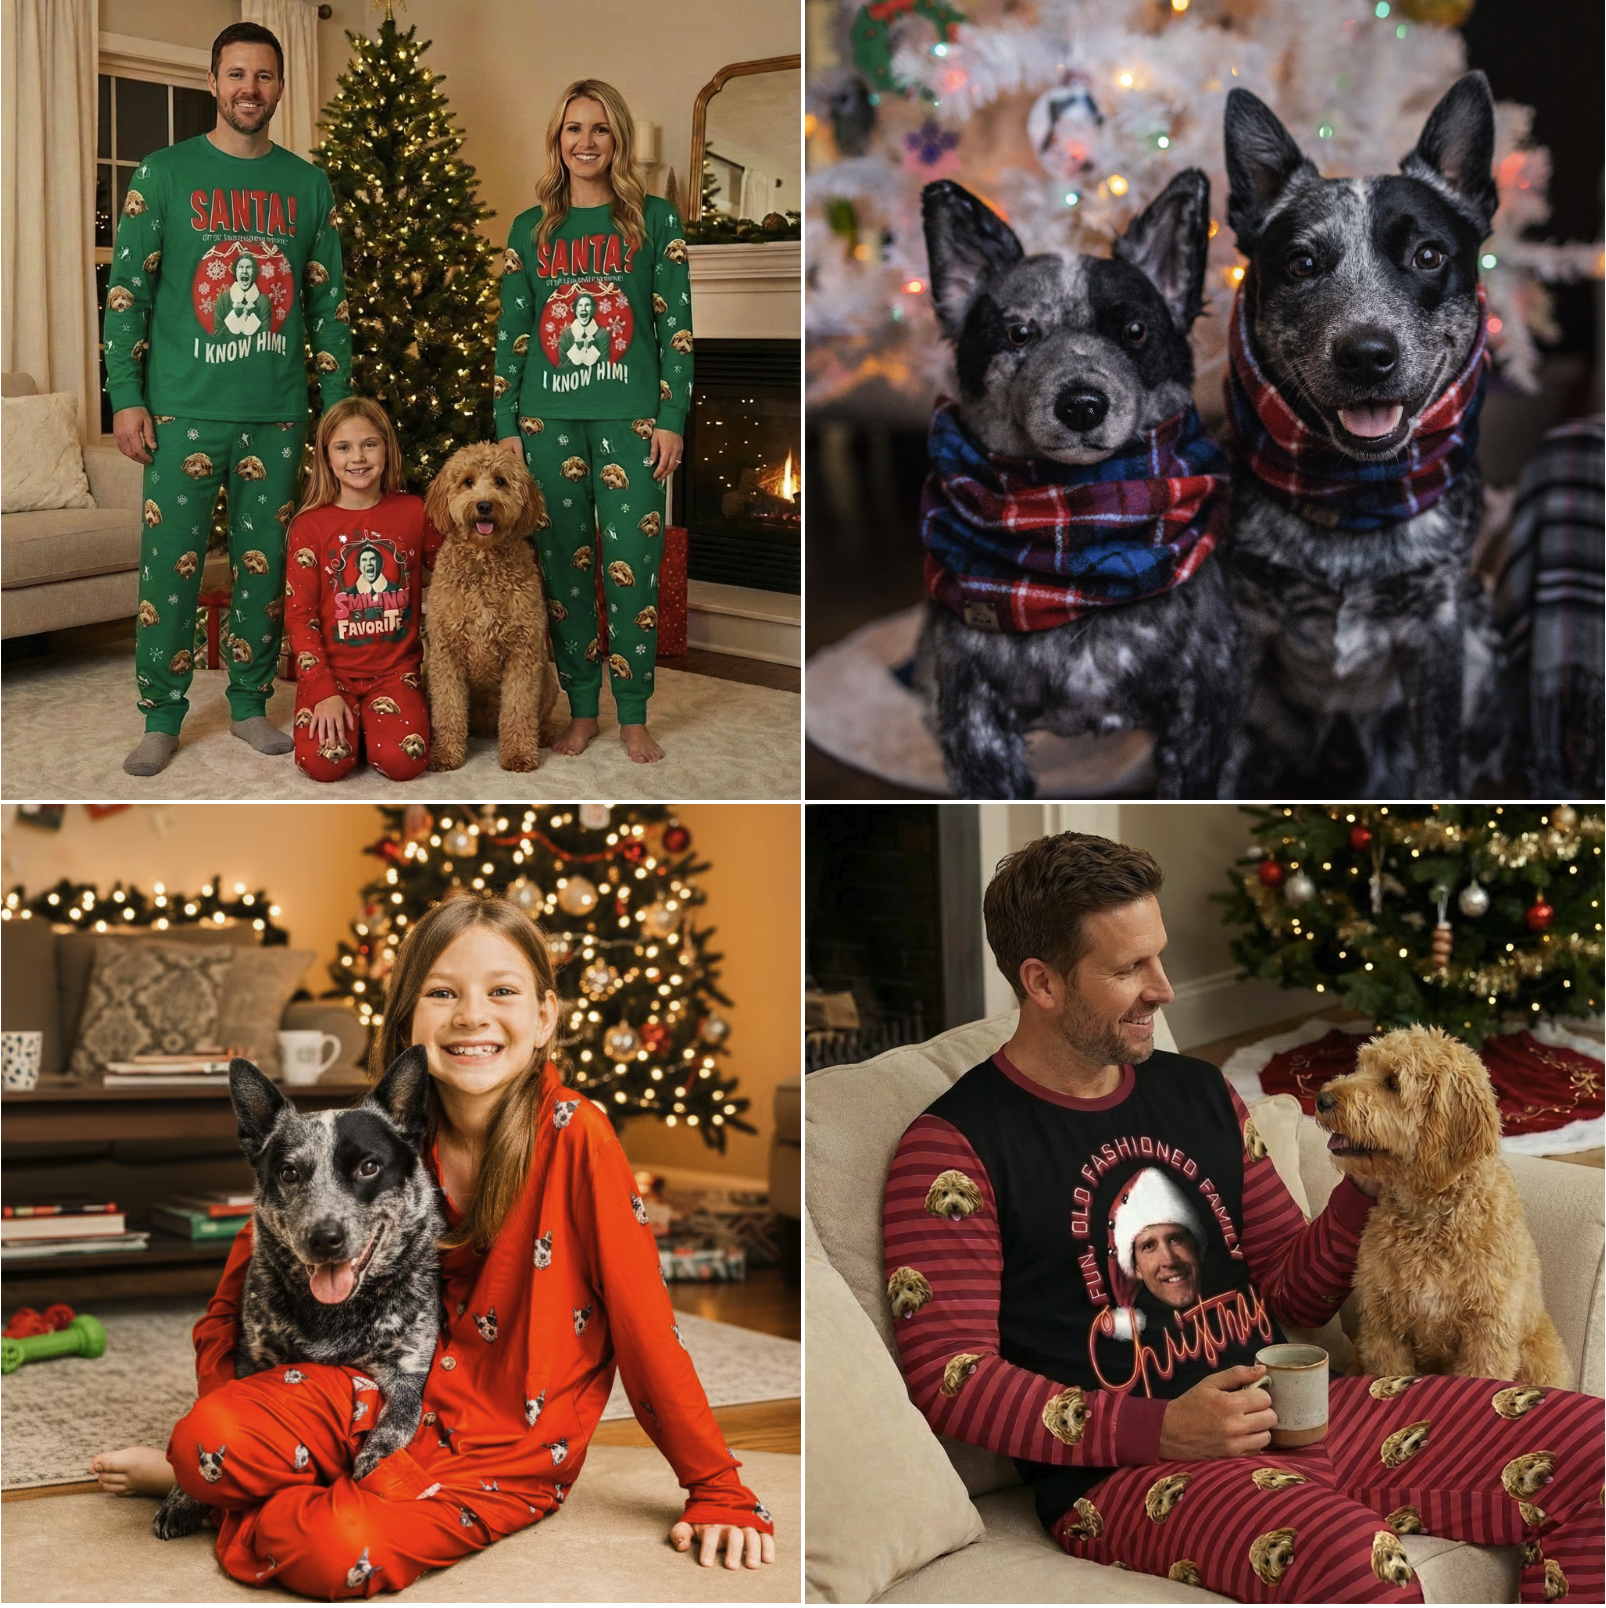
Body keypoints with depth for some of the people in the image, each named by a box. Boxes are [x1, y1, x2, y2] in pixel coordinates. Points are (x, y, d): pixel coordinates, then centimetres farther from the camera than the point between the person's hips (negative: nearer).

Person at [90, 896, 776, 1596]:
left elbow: (645, 1323, -15)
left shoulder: (575, 1134, -17)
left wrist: (720, 1494, -12)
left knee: (342, 1555, -28)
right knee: (207, 1439, -23)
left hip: (512, 1450, -3)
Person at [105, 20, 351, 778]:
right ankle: (161, 717, 9)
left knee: (265, 564, 8)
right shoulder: (165, 172, 1)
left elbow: (329, 304, 11)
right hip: (185, 409, -2)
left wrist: (338, 404, 6)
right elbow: (126, 290, -1)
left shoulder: (308, 185, 8)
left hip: (278, 413, 2)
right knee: (170, 565, -1)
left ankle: (250, 702, 21)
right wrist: (126, 397, -8)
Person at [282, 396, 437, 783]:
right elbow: (299, 614, -4)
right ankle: (336, 717, 10)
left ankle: (387, 716, 10)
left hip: (395, 668, 1)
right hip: (331, 670, -1)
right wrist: (323, 692, -13)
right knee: (325, 762, -25)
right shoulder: (311, 526, -1)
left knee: (402, 761, -25)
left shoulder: (413, 512, 3)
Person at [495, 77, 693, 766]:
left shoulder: (654, 219, 4)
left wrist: (672, 418, -5)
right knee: (565, 568, 5)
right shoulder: (531, 229, 10)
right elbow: (512, 333, 11)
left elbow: (676, 324, 2)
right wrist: (505, 425, 5)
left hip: (629, 419, -2)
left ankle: (634, 716, 6)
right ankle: (581, 710, 15)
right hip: (549, 420, 2)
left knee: (632, 571, -4)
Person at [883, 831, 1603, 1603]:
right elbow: (948, 1374, -10)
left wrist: (1366, 1185, 1)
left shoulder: (1200, 1093, 16)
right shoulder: (955, 1146, -4)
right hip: (1126, 1468, -7)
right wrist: (1162, 1429, -18)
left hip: (1292, 1416, 7)